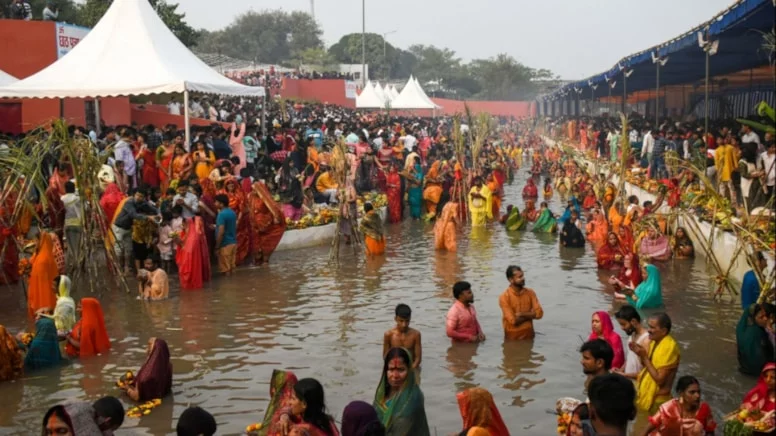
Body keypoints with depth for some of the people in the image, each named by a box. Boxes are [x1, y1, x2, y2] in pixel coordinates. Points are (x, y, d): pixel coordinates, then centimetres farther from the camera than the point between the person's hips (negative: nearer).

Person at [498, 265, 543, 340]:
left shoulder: (530, 293, -1)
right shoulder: (504, 297, -15)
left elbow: (539, 313, -7)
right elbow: (513, 320, -20)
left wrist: (522, 314, -18)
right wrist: (530, 315, -10)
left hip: (529, 335, 4)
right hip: (512, 337, -4)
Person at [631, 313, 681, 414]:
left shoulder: (669, 347, -20)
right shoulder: (654, 342, 6)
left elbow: (660, 379, -22)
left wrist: (644, 357, -20)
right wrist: (641, 355, -3)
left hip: (657, 401, -9)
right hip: (646, 397, 9)